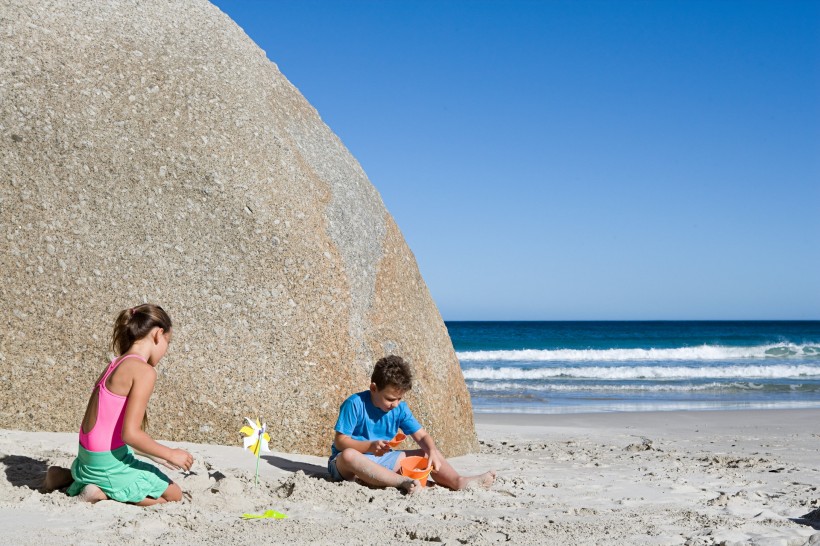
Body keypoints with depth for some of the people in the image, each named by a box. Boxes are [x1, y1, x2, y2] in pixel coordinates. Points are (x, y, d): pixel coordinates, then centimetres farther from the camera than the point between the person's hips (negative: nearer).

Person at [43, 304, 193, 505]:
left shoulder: (117, 364, 10)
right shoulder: (144, 371, -18)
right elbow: (130, 433, -23)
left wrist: (160, 458, 22)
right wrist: (170, 454, -12)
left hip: (89, 457, 8)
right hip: (109, 463, -8)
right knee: (174, 495, 7)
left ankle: (67, 476, 21)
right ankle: (104, 492, -5)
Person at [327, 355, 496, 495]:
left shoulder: (400, 408, 2)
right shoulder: (354, 404, -15)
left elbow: (422, 436, 2)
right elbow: (340, 441, -16)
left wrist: (432, 451, -20)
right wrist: (370, 446, -30)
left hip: (381, 459, 6)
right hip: (343, 464, -6)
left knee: (428, 452, -2)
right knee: (349, 455, -42)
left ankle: (458, 481, -27)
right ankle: (403, 482, -49)